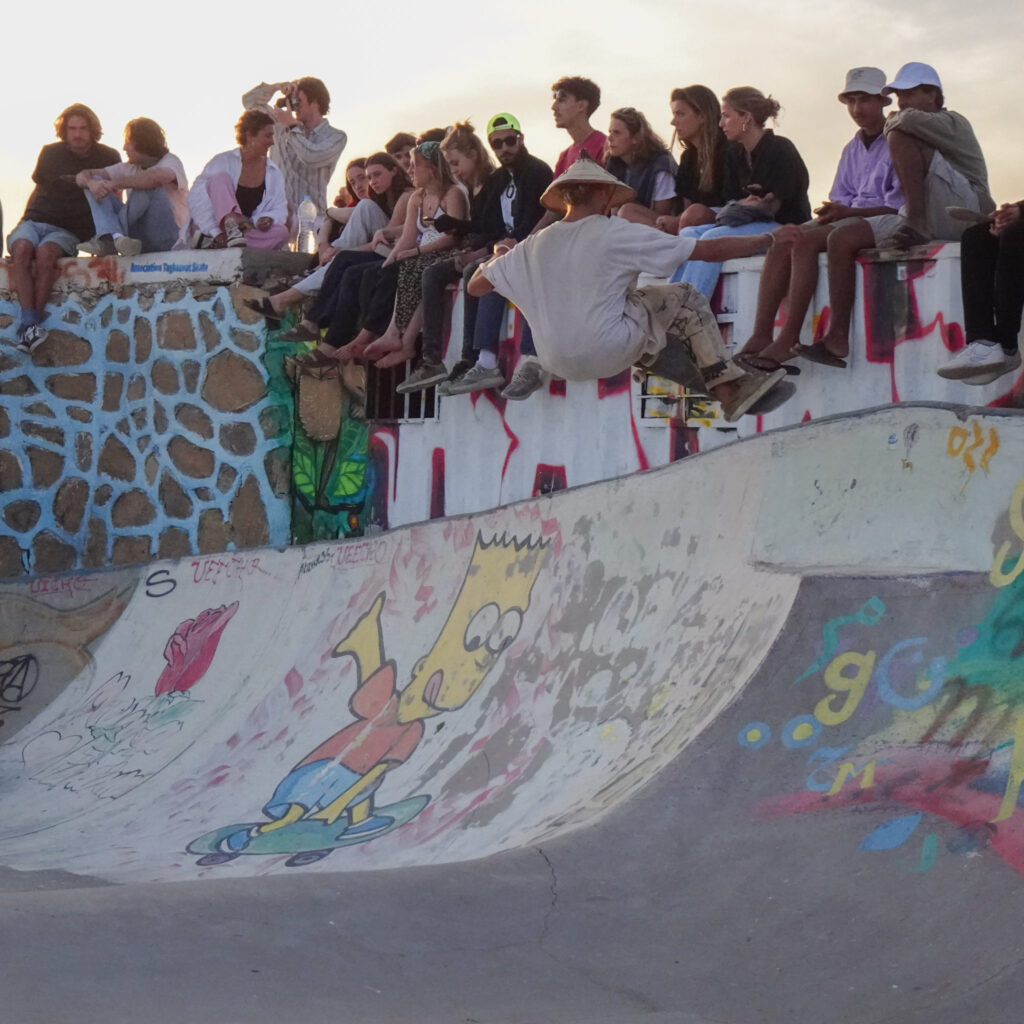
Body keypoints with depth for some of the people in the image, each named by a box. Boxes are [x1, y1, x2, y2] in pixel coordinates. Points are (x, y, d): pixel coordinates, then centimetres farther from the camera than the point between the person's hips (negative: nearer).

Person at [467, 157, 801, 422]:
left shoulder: (535, 244, 5)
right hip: (607, 353, -6)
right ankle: (728, 388, 11)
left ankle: (727, 389, 23)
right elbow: (709, 250, -4)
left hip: (556, 363, 6)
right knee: (686, 299, 12)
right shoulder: (617, 233, -6)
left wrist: (494, 259, 33)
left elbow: (476, 285, 11)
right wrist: (770, 239, 6)